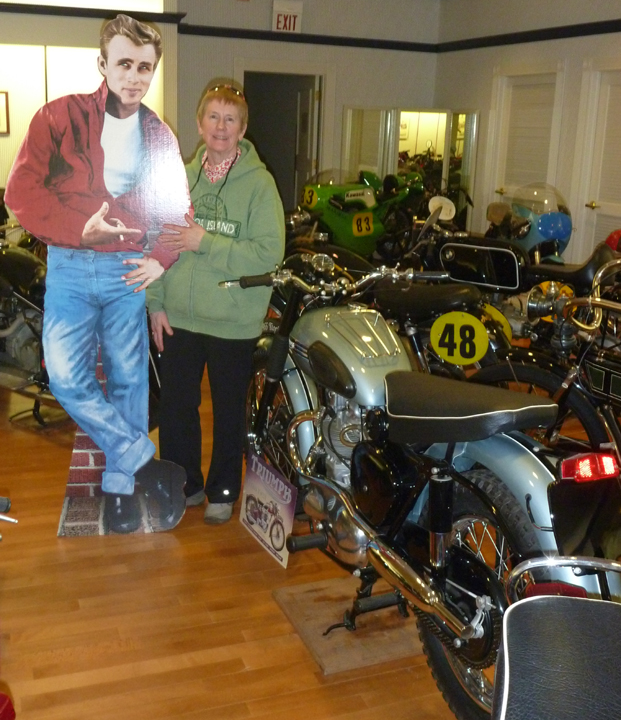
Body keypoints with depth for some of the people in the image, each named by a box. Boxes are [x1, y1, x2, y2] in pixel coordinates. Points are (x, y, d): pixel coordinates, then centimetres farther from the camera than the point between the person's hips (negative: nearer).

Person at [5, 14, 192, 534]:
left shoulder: (161, 137, 10)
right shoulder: (60, 116, -1)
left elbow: (179, 208, 16)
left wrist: (161, 258, 0)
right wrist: (80, 229, -19)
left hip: (128, 271, 2)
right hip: (70, 266, -2)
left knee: (127, 378, 6)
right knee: (68, 379, -10)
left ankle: (119, 484, 20)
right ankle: (146, 463, 4)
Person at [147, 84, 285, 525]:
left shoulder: (259, 182, -9)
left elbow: (269, 252, -19)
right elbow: (159, 242, 4)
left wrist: (204, 242, -22)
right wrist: (156, 303, -2)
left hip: (234, 322, -3)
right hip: (179, 318, 4)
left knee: (229, 413, 13)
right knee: (176, 406, 14)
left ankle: (223, 491, 32)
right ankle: (183, 485, 34)